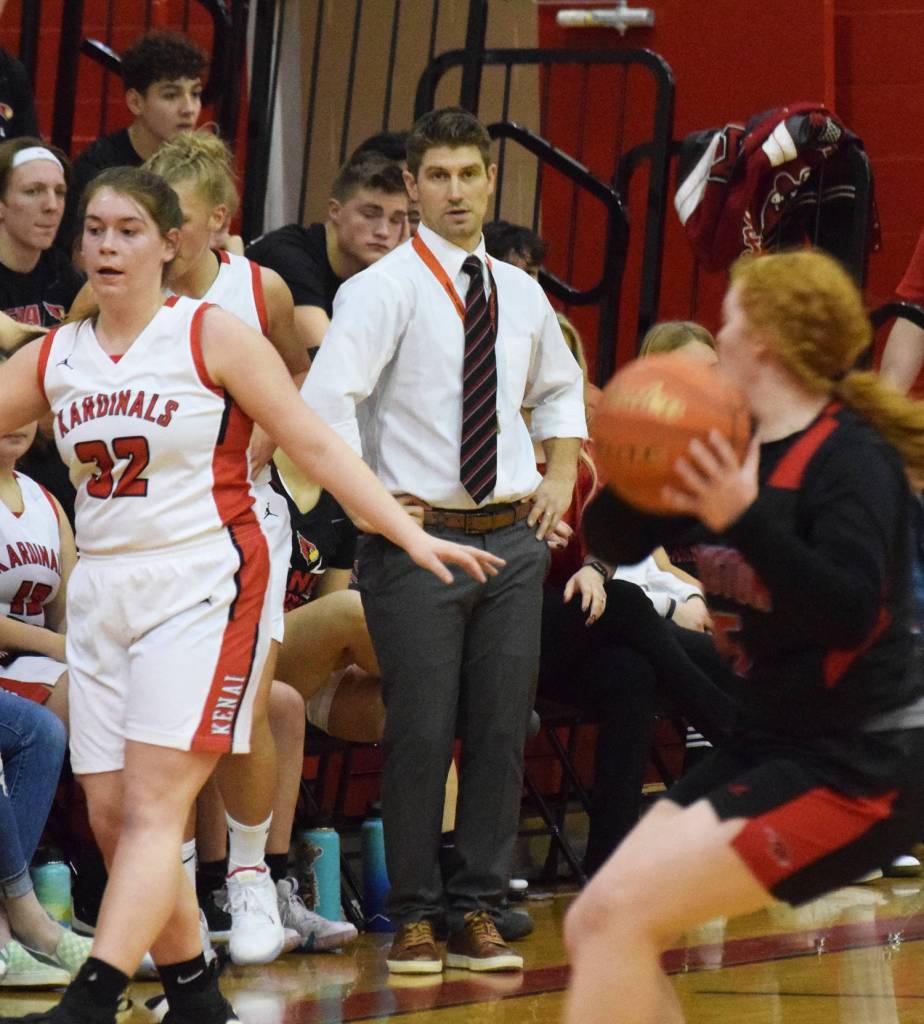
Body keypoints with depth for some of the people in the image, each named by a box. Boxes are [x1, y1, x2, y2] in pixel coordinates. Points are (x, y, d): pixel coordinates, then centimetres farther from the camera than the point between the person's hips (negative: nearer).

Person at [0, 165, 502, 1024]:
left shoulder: (213, 337, -4)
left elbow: (315, 445, -3)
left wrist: (413, 536, -8)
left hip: (203, 586, -5)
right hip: (102, 591, 5)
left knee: (151, 807, -15)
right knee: (111, 815, 2)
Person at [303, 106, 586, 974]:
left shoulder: (520, 294, 12)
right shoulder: (384, 289, -8)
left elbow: (560, 391, 30)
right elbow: (325, 398, -19)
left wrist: (559, 478, 16)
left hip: (514, 537, 5)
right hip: (417, 537, -5)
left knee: (501, 732, 6)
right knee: (421, 733, -4)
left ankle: (477, 912, 14)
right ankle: (413, 919, 4)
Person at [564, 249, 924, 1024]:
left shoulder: (854, 460, -16)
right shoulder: (732, 449, 7)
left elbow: (850, 611, -28)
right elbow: (617, 542, 10)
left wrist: (745, 519, -37)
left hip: (860, 765, -9)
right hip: (770, 743, 9)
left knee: (620, 915, -17)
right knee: (595, 926, 5)